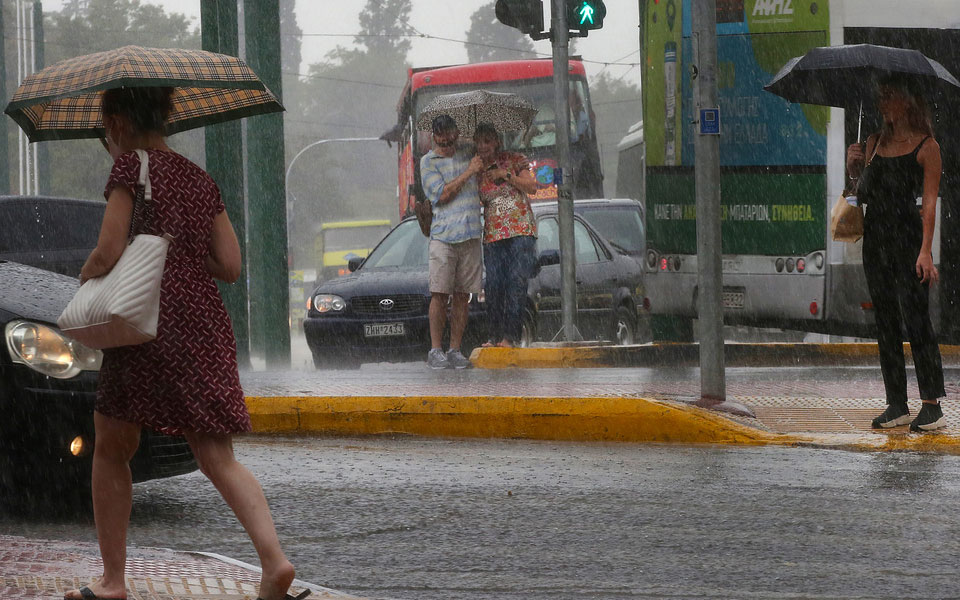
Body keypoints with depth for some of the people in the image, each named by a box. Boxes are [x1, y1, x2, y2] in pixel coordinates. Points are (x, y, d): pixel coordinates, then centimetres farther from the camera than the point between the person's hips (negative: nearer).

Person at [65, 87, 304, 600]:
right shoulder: (201, 180, 16)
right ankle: (274, 559, -21)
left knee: (111, 451, 11)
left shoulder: (130, 166, -4)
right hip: (206, 325, 6)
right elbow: (229, 266, 12)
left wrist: (86, 274, 10)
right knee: (218, 459, 0)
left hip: (148, 324, -6)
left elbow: (108, 254, -11)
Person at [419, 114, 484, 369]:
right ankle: (435, 350, -3)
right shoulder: (428, 161, 3)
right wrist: (469, 172, -7)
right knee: (439, 294, -7)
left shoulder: (468, 153, 13)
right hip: (443, 235, -3)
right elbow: (442, 194, -8)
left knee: (462, 295, 3)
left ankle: (455, 350, 7)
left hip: (470, 234, 3)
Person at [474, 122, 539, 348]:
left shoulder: (513, 161, 6)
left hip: (520, 230, -3)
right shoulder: (476, 171, 11)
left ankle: (510, 335, -12)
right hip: (492, 234, 3)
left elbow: (531, 187, 1)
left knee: (516, 282, -10)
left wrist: (506, 175, -7)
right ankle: (495, 335, 1)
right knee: (493, 285, -4)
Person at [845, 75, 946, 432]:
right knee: (885, 322, 6)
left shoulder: (926, 146, -4)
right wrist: (854, 163, 1)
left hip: (907, 237, -7)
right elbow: (863, 187, 22)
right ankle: (897, 405, 10)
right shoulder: (876, 142, 14)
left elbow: (929, 201, -10)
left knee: (915, 319, -11)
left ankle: (932, 405, -11)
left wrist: (925, 251, -18)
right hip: (875, 238, 7)